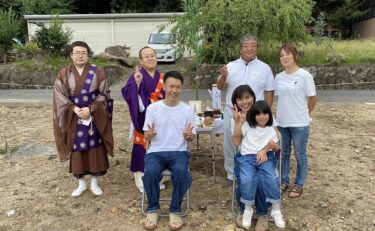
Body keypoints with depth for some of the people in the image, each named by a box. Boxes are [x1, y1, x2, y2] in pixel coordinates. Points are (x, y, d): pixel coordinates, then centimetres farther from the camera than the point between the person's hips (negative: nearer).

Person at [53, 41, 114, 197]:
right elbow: (60, 97, -2)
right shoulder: (64, 74, 1)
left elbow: (103, 94, -5)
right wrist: (74, 109, -18)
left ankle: (94, 183, 21)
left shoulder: (98, 72, -2)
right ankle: (81, 183, 24)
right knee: (77, 150, 7)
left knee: (94, 148, 5)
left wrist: (90, 109, -18)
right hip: (73, 119, 1)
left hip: (94, 118, -1)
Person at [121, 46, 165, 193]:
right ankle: (140, 178, 14)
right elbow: (127, 95, -18)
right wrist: (136, 83, -31)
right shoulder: (136, 76, -6)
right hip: (143, 118, -5)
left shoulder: (162, 77, 8)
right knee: (142, 145, 0)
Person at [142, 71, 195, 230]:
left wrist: (188, 136, -16)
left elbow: (191, 137, 8)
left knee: (181, 171, -33)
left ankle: (175, 210, -9)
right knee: (150, 171, -32)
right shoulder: (152, 108, 2)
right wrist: (149, 135, -20)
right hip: (156, 152, 0)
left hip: (179, 152, 0)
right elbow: (147, 137, 5)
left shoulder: (187, 110, 3)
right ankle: (153, 209, -4)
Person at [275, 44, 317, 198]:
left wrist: (303, 114, 5)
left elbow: (312, 98, -4)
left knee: (300, 155, 9)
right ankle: (284, 181, 31)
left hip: (299, 124, -5)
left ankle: (299, 185, 24)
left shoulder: (304, 76, -12)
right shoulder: (278, 77, 3)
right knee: (283, 154, 16)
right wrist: (280, 114, 8)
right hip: (281, 122, 5)